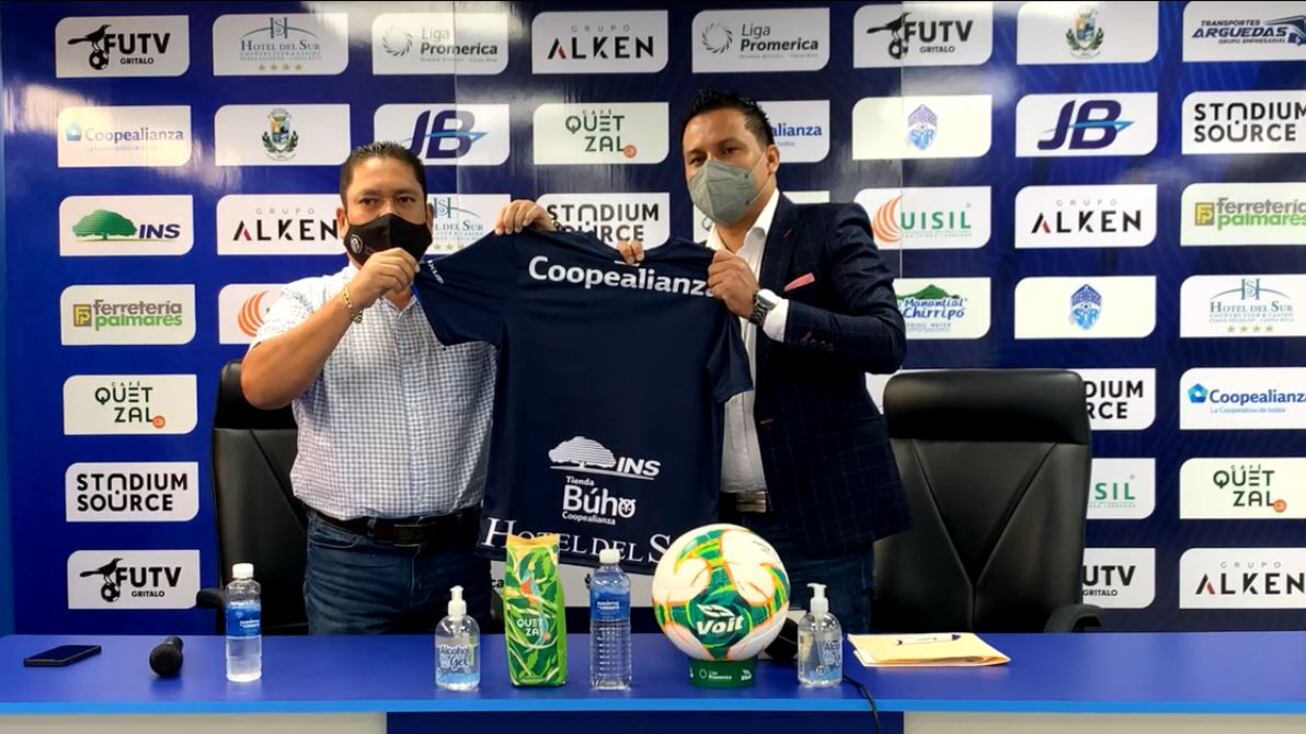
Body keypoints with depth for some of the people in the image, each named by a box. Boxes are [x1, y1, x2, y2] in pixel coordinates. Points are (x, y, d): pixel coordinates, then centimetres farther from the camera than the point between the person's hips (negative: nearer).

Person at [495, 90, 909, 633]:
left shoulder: (830, 230, -1)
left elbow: (886, 343, -14)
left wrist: (762, 305, -21)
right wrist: (548, 236, -2)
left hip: (819, 521, -4)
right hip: (718, 525, 4)